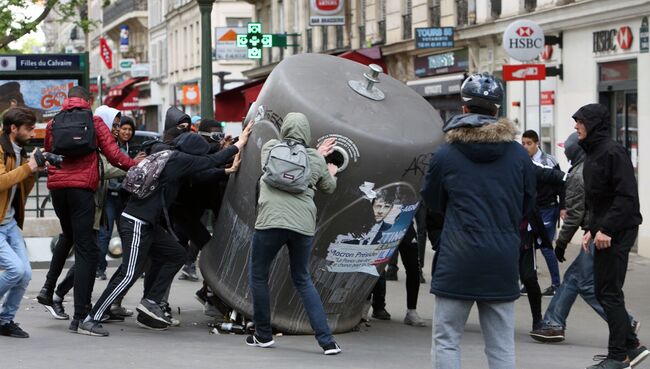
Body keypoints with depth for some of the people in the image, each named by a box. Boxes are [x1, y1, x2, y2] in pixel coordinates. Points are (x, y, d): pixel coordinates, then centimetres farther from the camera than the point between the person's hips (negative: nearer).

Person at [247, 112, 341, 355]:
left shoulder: (270, 148, 9)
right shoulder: (316, 160, 11)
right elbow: (329, 188, 27)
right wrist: (330, 173, 48)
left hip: (271, 221, -3)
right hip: (304, 224, 3)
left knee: (258, 276, 16)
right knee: (302, 280, 16)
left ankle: (263, 335, 21)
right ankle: (327, 341, 8)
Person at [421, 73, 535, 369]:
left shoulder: (444, 155, -5)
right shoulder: (518, 155, 1)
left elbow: (432, 202, 10)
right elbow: (526, 205, 13)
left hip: (458, 259, -2)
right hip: (503, 262, 2)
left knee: (446, 340, 7)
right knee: (502, 345, 8)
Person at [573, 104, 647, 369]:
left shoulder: (612, 151, -15)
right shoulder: (592, 153, 14)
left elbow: (627, 196, -21)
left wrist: (606, 229, -22)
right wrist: (590, 228, 10)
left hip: (618, 232, -9)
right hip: (603, 230, 9)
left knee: (610, 293, -5)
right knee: (603, 292, 12)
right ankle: (630, 346, 21)